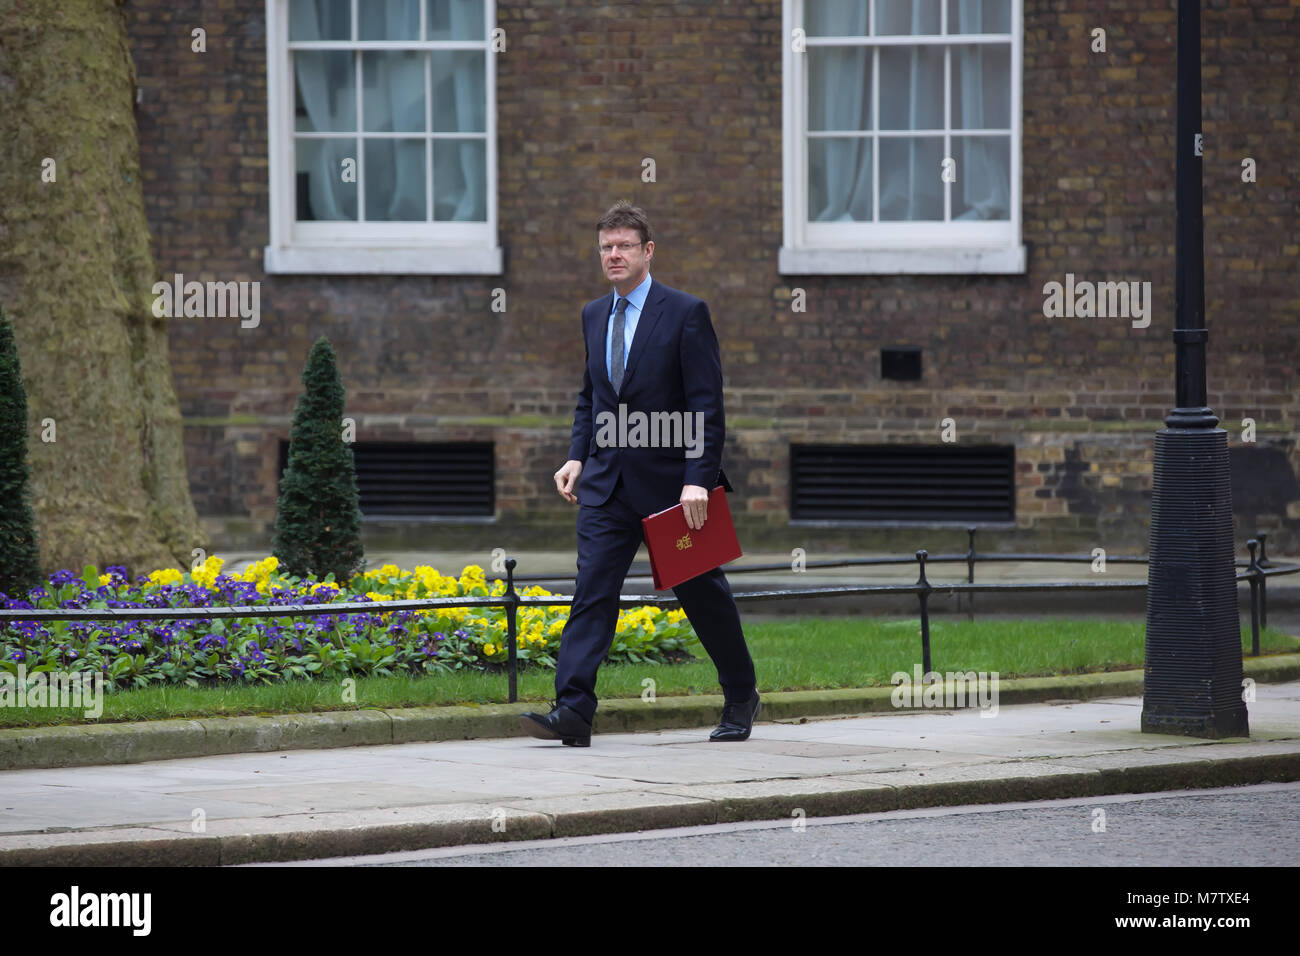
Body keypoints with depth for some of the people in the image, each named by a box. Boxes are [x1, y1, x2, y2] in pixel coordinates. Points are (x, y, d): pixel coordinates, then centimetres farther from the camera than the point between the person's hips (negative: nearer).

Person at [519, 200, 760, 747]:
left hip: (670, 481, -4)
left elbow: (706, 405, -12)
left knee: (702, 593, 9)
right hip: (607, 480, 4)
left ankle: (741, 700, 27)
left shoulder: (686, 313, -8)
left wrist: (698, 479, -19)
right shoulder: (594, 316, 11)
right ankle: (572, 711, -16)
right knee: (592, 590, -9)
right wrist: (577, 455, 7)